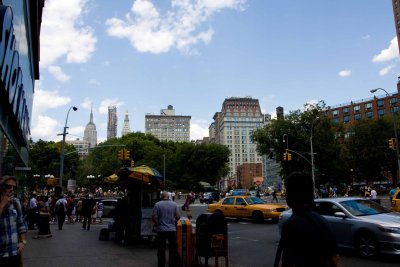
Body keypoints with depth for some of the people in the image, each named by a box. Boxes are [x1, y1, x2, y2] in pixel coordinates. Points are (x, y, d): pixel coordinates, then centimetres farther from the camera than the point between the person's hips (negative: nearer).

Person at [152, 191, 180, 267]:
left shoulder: (157, 204, -5)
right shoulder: (174, 204, -1)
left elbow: (154, 218, -8)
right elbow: (177, 217, -2)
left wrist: (158, 224, 9)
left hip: (161, 230, -1)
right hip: (172, 229, 1)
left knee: (161, 250, 10)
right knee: (173, 249, 11)